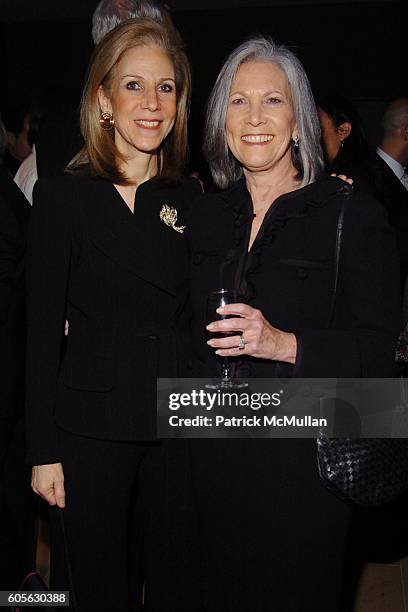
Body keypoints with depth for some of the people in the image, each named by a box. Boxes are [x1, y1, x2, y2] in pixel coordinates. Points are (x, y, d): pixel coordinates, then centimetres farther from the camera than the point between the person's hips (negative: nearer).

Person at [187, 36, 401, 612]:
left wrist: (283, 344, -25)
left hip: (303, 457, -4)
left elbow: (379, 350, -12)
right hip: (214, 451, 5)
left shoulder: (353, 214, -9)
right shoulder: (205, 213, 7)